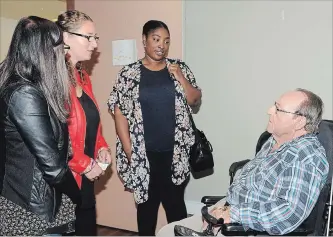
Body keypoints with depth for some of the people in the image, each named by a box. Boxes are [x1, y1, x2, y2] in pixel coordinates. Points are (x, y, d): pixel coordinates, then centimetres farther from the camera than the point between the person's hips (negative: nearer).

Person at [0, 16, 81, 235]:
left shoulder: (22, 88, 6)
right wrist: (76, 195, -8)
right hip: (30, 211, -9)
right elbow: (52, 165, -23)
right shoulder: (25, 95, -23)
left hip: (33, 200, 9)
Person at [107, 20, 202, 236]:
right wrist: (128, 149, -8)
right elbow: (120, 112, -3)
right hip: (143, 153, -1)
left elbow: (195, 101, 4)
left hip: (175, 152, 2)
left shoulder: (180, 68, 5)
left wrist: (180, 77, -11)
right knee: (147, 203, 11)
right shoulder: (129, 73, -2)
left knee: (176, 202, 9)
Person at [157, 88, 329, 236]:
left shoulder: (308, 158, -21)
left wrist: (234, 214, -25)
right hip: (228, 209, 8)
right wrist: (225, 208, 1)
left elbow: (291, 213, -30)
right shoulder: (274, 141, 6)